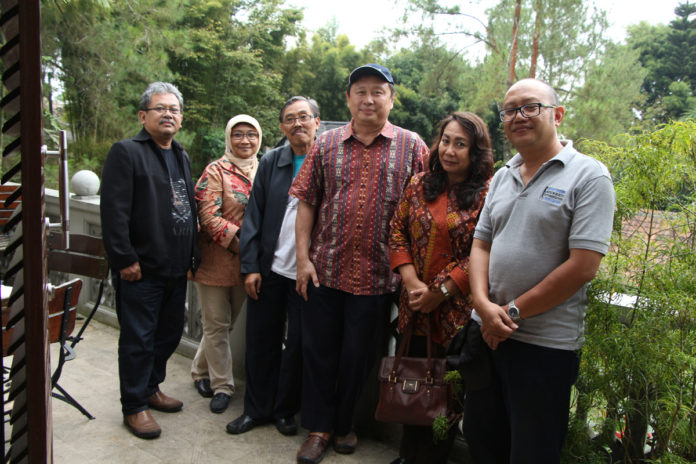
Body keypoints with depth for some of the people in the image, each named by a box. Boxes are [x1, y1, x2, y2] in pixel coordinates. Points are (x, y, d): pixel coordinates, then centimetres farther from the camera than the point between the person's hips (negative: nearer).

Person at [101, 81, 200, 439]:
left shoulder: (182, 158, 17)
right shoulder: (126, 152, -7)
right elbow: (114, 212, -15)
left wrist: (192, 255, 15)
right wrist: (125, 259, -18)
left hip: (176, 269, 8)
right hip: (141, 270, -7)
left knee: (169, 334, 17)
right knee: (138, 340, 3)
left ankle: (151, 387, 37)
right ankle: (134, 406, 19)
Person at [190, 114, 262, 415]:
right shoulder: (216, 171, -7)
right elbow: (208, 216, -14)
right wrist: (238, 240, -21)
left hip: (247, 262, 5)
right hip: (216, 259, -5)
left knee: (227, 322, 16)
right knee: (216, 325, 5)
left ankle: (202, 371, 37)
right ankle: (222, 386, 19)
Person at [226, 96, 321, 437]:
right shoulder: (271, 162, 6)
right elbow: (253, 216, 6)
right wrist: (250, 266, -1)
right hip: (269, 268, 3)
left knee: (298, 343, 9)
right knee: (261, 340, 12)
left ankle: (285, 410, 30)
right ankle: (256, 408, 31)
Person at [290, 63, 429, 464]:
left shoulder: (412, 146, 1)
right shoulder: (327, 144, 5)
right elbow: (307, 202, 4)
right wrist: (303, 258, -2)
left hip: (377, 275, -1)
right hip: (324, 268, 2)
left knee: (358, 355, 12)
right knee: (319, 351, 11)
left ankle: (344, 423, 36)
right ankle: (319, 427, 30)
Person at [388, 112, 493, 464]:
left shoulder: (488, 193, -9)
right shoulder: (419, 185, 5)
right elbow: (397, 232, 5)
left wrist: (441, 292, -14)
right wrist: (411, 281, -8)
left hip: (456, 312, -4)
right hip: (414, 309, 4)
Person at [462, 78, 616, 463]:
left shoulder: (588, 176, -10)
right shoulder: (502, 177, 10)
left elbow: (583, 266, -17)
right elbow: (480, 246, 8)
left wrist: (512, 312, -14)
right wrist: (484, 305, -10)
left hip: (546, 343, -6)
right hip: (487, 331, 6)